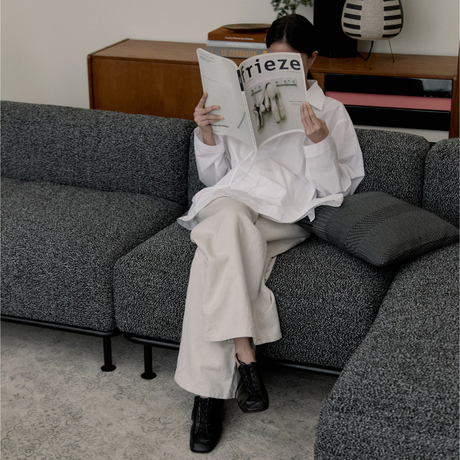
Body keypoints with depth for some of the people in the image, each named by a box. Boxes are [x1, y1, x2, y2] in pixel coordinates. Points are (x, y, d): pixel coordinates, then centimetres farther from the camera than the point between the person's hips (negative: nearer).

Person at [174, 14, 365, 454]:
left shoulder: (331, 113, 13)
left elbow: (334, 190, 5)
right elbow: (214, 177, 21)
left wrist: (318, 142, -12)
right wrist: (205, 133, 3)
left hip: (287, 214, -2)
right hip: (232, 199, 2)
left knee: (217, 254, -35)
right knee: (228, 216, -38)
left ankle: (209, 389, -32)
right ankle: (244, 355, -40)